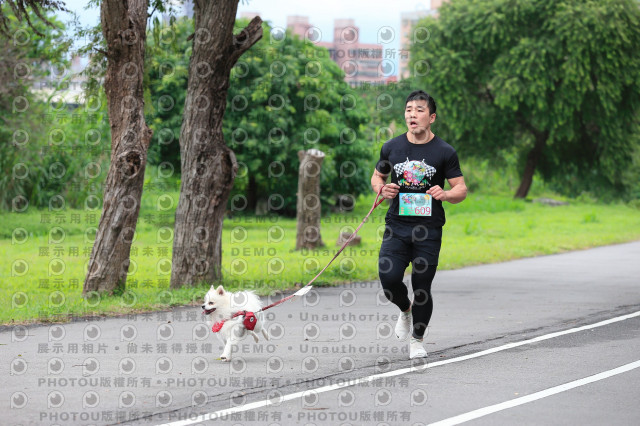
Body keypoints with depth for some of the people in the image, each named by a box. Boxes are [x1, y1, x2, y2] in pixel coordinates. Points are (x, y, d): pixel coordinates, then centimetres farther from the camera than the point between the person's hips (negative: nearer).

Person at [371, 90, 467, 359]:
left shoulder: (445, 152, -1)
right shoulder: (391, 147, 5)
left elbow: (461, 189, 2)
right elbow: (376, 177, 19)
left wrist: (445, 194, -20)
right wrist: (382, 189, -4)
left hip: (429, 229, -2)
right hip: (397, 226, 2)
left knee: (422, 286, 0)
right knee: (389, 278, -14)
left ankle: (417, 340, 20)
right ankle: (405, 311, 20)